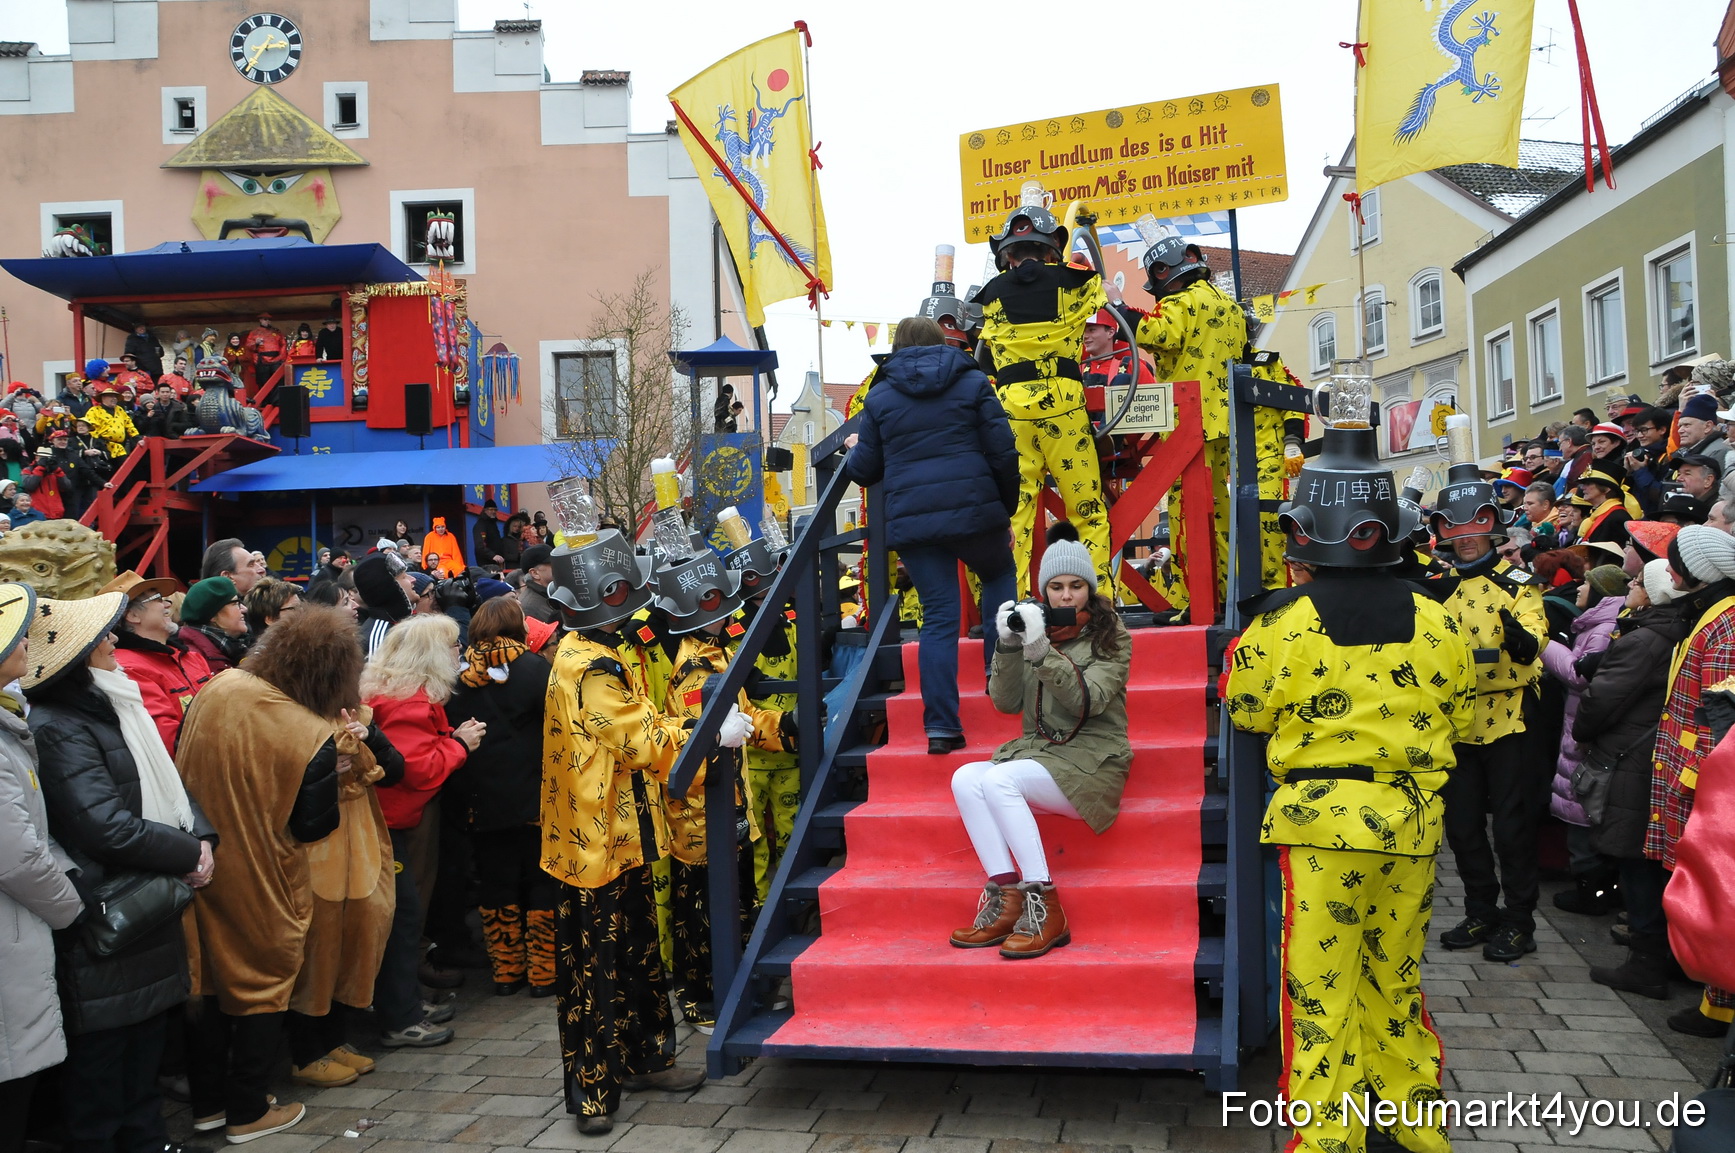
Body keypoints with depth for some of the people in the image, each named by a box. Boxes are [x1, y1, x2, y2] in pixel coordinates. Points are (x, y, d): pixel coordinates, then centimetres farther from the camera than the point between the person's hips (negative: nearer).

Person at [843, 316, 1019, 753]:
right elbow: (1003, 453, 1)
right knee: (999, 575, 26)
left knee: (938, 617, 3)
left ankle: (941, 726, -2)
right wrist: (1008, 506, 13)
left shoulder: (880, 397, 9)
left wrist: (853, 454, 34)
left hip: (911, 522, 1)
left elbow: (865, 470, 11)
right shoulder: (973, 383, 7)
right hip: (974, 510, -1)